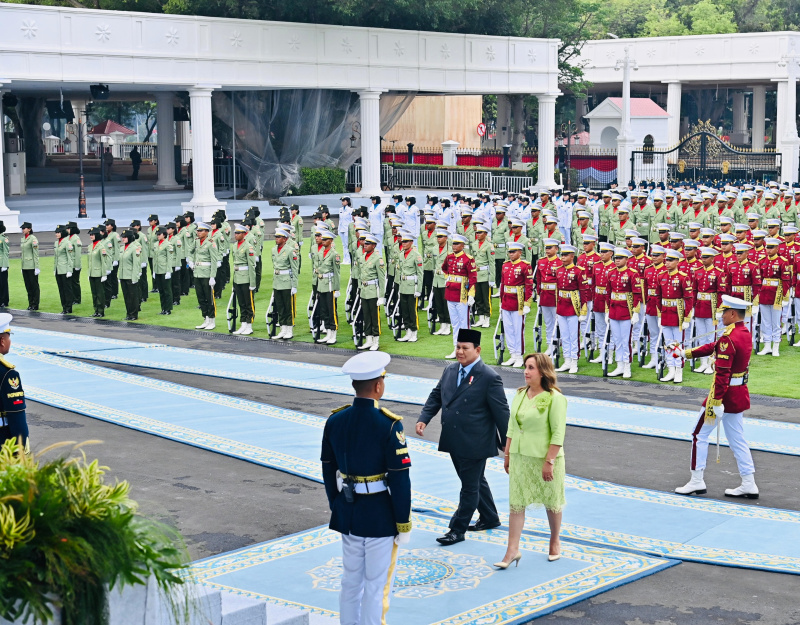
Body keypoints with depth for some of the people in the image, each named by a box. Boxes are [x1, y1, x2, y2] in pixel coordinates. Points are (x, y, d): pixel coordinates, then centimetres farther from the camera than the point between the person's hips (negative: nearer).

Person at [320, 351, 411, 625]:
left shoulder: (334, 421, -2)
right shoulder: (389, 425, -19)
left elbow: (328, 471, 7)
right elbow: (400, 478, -17)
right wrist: (404, 524, -8)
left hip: (347, 514, 6)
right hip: (381, 517, -6)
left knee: (351, 582, 18)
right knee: (377, 587, 4)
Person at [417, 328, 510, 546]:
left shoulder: (489, 378, -16)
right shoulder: (450, 371, 6)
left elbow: (501, 413, -12)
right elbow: (436, 396, 13)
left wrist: (506, 444, -9)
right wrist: (423, 419, -3)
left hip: (474, 444, -8)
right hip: (454, 442, 8)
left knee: (469, 487, 4)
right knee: (475, 481, 22)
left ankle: (458, 530, 12)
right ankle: (490, 518, 39)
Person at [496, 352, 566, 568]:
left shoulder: (555, 398, -14)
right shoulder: (519, 395, 6)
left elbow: (558, 434, -16)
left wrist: (549, 461, -19)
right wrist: (507, 454, 11)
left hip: (544, 458, -5)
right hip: (520, 458, 5)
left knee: (551, 502, 12)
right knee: (516, 503, 2)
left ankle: (555, 542, 33)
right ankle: (512, 550, 4)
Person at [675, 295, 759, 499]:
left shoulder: (728, 339, -22)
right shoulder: (745, 334, 7)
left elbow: (722, 374, -26)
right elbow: (715, 347, 15)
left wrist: (716, 403, -26)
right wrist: (687, 353, 16)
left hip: (724, 393, -8)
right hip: (740, 395, 9)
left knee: (700, 435, 5)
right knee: (737, 439, 14)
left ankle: (697, 482, 9)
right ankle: (749, 484, 14)